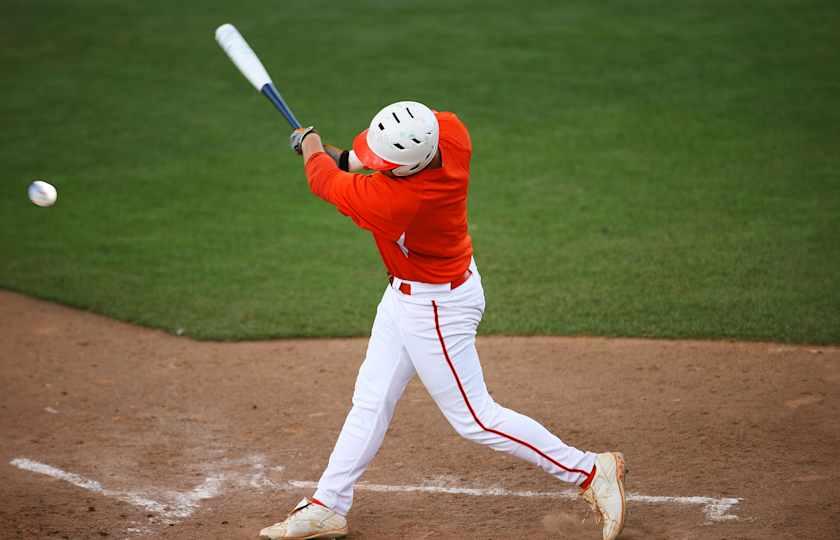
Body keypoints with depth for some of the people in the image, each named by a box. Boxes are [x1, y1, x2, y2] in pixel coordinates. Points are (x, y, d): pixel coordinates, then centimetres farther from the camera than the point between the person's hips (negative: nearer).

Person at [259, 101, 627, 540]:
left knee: (474, 418, 2)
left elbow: (326, 182, -17)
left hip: (437, 306, -9)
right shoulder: (447, 129, -18)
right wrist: (351, 156, 0)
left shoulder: (394, 202, -37)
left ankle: (590, 471, 12)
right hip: (405, 294, 9)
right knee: (371, 399, 14)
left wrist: (312, 148, 3)